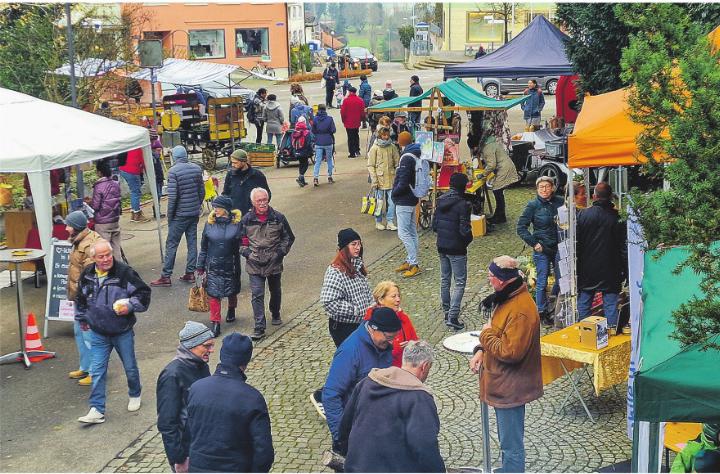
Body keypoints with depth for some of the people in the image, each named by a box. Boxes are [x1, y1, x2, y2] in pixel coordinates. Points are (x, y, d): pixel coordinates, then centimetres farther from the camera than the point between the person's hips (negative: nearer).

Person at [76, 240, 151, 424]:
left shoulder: (124, 272, -16)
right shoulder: (87, 274, -2)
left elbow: (143, 293, -9)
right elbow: (80, 298, 17)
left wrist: (130, 306, -24)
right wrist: (82, 318, 25)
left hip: (123, 332, -2)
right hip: (98, 333, 2)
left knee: (130, 367, 14)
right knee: (97, 371, -1)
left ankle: (135, 395, 40)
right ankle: (97, 410, 3)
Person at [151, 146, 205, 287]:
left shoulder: (173, 171, -14)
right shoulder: (197, 169, 4)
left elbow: (172, 196, -17)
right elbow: (202, 191, 9)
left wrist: (170, 215, -7)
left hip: (180, 214, -6)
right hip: (194, 213, 6)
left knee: (171, 244, 0)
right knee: (192, 242, 11)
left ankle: (166, 276, 2)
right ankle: (190, 273, 15)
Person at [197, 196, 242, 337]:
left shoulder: (236, 224, -6)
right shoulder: (209, 224, -1)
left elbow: (241, 246, 0)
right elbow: (203, 247, 6)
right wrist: (200, 266, 6)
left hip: (230, 265, 0)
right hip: (213, 266, 1)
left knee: (231, 291, 16)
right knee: (213, 293, -6)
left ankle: (231, 310, 45)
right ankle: (215, 323, 0)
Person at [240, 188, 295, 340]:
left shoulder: (278, 218, -2)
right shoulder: (246, 220, -1)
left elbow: (289, 237, 7)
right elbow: (241, 240, 9)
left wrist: (281, 252, -4)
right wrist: (247, 253, -6)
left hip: (274, 263, 1)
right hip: (255, 265, -1)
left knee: (275, 291, 20)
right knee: (257, 295, -10)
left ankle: (275, 315, 46)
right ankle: (259, 327, -10)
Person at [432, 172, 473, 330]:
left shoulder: (440, 201, 2)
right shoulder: (463, 205, -18)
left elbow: (434, 225, 6)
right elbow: (465, 230, -20)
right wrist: (468, 240, 0)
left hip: (442, 246, 7)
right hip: (456, 248, -7)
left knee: (445, 280, 18)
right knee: (459, 283, 0)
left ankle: (447, 312, 27)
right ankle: (453, 317, -7)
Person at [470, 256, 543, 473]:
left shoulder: (520, 310, -27)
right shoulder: (508, 298, 6)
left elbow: (510, 352, -29)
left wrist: (486, 334, -15)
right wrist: (481, 351, 3)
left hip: (510, 388, -10)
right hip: (504, 384, 10)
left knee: (511, 446, 2)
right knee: (508, 440, 25)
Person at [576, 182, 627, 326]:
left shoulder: (582, 215, -6)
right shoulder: (617, 218, -7)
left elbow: (575, 244, -3)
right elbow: (624, 247, -3)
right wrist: (625, 270, 5)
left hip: (586, 271, 0)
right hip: (610, 271, 0)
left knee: (583, 305, 9)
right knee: (611, 305, 4)